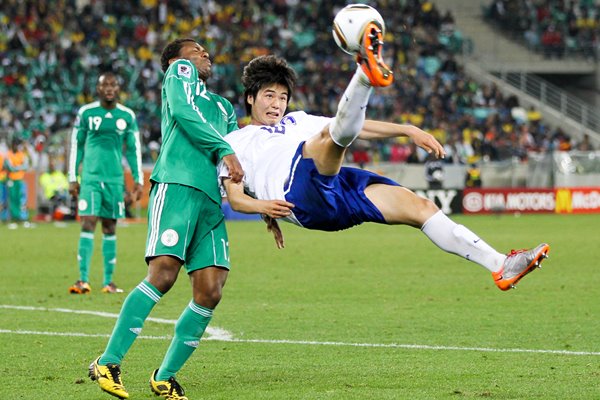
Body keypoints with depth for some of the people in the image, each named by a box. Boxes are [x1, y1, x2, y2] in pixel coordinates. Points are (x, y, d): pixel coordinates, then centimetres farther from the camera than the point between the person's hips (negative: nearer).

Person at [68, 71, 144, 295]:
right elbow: (76, 146, 8)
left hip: (115, 179, 2)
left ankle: (108, 281, 9)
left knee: (110, 228, 5)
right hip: (90, 177, -2)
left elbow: (133, 149, 12)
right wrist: (72, 178, 5)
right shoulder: (86, 113, 2)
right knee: (88, 224, -11)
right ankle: (83, 280, -13)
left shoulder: (127, 116, 6)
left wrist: (138, 180, 7)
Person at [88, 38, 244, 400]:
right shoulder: (179, 71, 17)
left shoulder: (224, 107, 35)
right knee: (163, 273, -22)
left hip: (211, 198, 7)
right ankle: (108, 363, -19)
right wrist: (225, 150, -12)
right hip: (177, 184, -7)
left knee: (210, 292, -7)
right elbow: (183, 111, -3)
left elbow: (242, 160, 31)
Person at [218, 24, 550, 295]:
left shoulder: (297, 121, 37)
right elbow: (235, 198, 9)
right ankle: (365, 73, -62)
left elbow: (359, 127, 30)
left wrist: (408, 130, 16)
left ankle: (500, 266, -17)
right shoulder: (234, 142, 22)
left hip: (336, 190, 6)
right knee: (336, 132, -30)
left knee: (420, 207, -10)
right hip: (299, 195, -6)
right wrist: (262, 205, -14)